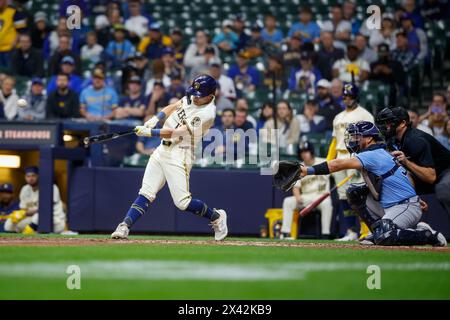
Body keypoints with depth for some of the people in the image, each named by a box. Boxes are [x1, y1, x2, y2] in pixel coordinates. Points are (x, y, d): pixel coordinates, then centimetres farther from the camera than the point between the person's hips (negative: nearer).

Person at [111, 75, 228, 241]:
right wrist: (155, 119, 4)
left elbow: (178, 132, -23)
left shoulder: (207, 113, -19)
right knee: (146, 193, 0)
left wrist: (150, 132, -23)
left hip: (179, 154, -7)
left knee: (182, 202, -10)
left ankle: (216, 216, 13)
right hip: (162, 150, 7)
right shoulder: (192, 97, 5)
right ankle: (124, 227, -5)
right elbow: (174, 106, 21)